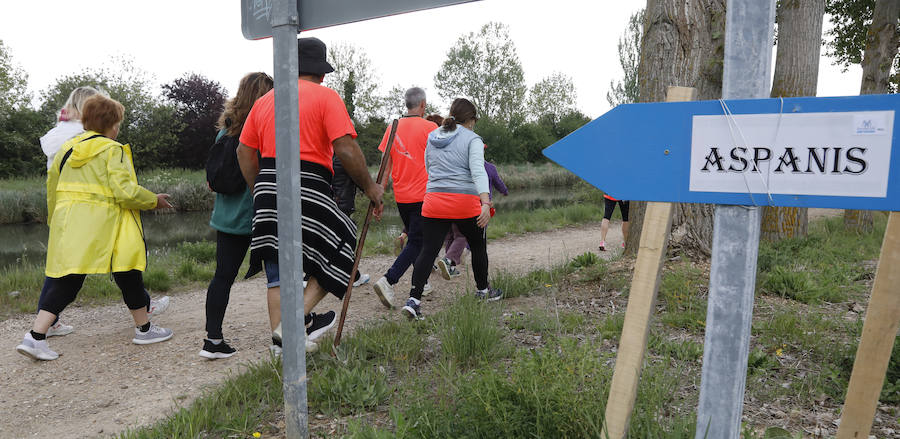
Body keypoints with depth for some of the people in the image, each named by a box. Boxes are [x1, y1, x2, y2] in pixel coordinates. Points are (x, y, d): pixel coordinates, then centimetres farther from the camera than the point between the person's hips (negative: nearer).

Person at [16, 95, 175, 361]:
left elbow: (52, 186, 20)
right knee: (128, 274, 9)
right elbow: (125, 191, -17)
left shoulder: (67, 148, 14)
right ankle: (144, 329, 19)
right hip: (102, 225, -6)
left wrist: (54, 219, 30)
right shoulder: (113, 150, -8)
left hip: (68, 225, 6)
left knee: (65, 282, 8)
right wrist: (154, 200, -2)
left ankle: (35, 337, -2)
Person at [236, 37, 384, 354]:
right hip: (308, 189, -6)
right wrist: (370, 187, -3)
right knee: (337, 251, 12)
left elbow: (244, 151, 15)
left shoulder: (264, 101, 17)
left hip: (267, 189, 6)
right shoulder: (325, 96, -2)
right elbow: (346, 149, -13)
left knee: (279, 273, 12)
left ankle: (280, 342, 17)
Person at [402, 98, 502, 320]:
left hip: (433, 201, 4)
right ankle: (483, 290, 32)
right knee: (478, 245, 17)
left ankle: (414, 299, -10)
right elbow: (478, 171, -17)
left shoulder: (432, 138, 15)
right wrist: (486, 203, -26)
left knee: (428, 250, 2)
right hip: (465, 202, -4)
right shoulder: (472, 139, -2)